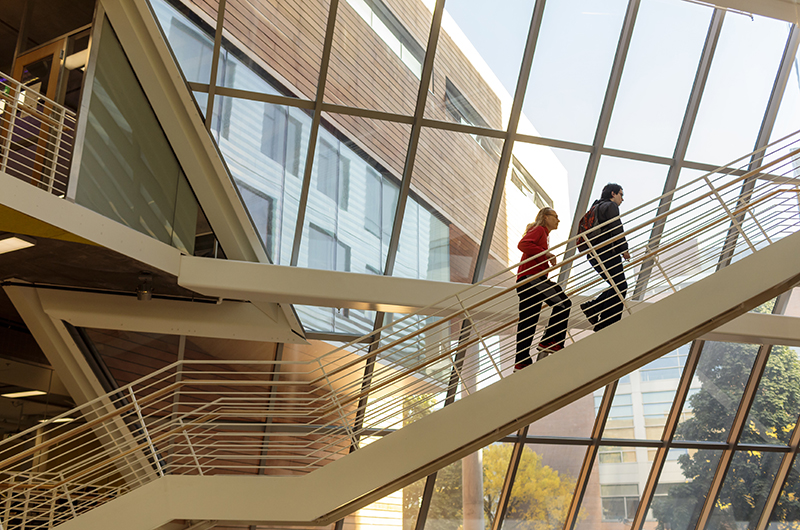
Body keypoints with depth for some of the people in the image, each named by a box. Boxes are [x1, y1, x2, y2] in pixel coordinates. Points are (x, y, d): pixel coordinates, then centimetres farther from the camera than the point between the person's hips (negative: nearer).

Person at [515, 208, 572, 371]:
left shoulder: (542, 233, 32)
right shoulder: (539, 229, 3)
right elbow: (523, 244, -15)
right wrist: (546, 254, -14)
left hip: (525, 280, 10)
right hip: (530, 277, -10)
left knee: (528, 322, 4)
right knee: (563, 303, -15)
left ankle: (521, 362, 1)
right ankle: (550, 342, -18)